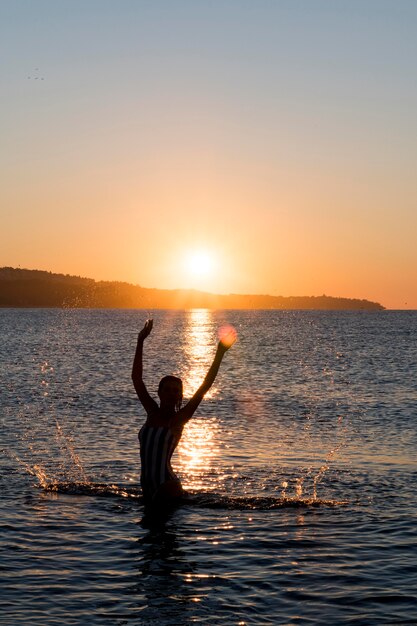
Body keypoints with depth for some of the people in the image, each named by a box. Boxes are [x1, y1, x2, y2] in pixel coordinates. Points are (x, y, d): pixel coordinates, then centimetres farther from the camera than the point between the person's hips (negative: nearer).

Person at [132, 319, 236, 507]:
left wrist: (220, 353, -19)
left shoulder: (179, 418, -6)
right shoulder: (152, 413, 6)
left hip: (167, 485, -5)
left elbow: (205, 386, -13)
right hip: (147, 485, 5)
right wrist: (140, 342, 4)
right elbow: (136, 378, 7)